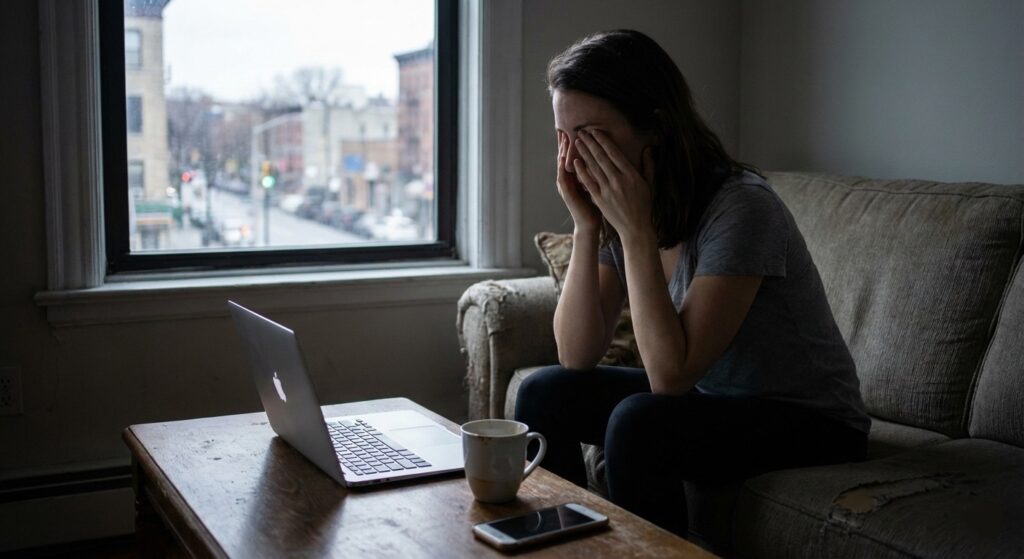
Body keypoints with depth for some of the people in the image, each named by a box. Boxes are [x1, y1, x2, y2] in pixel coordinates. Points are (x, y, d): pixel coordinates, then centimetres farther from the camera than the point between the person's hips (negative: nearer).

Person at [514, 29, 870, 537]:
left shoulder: (740, 208, -26)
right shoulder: (615, 207, -5)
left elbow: (670, 375, -29)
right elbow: (576, 357, -9)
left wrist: (635, 229, -30)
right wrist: (586, 228, -19)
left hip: (809, 421, -7)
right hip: (709, 396, 7)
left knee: (638, 422, -30)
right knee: (545, 393, -5)